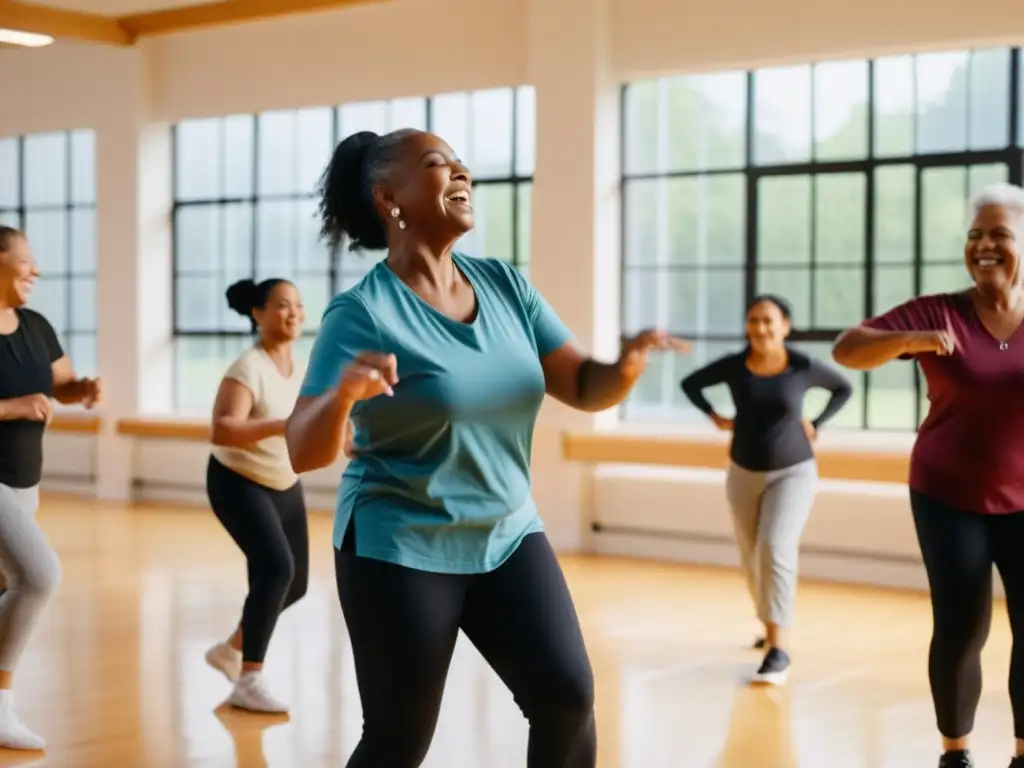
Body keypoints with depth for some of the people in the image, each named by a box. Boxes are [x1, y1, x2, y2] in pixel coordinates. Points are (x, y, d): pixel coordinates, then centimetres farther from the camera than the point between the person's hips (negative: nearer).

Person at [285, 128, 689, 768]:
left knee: (568, 696, -6)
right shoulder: (363, 312, -16)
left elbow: (584, 388, 1)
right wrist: (343, 392, -42)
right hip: (400, 548, -5)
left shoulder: (506, 285, 1)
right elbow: (304, 453, -21)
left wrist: (630, 362, -21)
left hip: (507, 535, 5)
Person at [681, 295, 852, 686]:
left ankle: (779, 650, -22)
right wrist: (715, 417, -3)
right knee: (752, 558, 14)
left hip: (793, 473, -3)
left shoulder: (804, 367, -12)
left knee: (776, 549, -22)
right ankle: (772, 625, 39)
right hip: (744, 473, 3)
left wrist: (815, 425, -4)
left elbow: (844, 389, 5)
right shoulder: (733, 365, -9)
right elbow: (690, 383, 8)